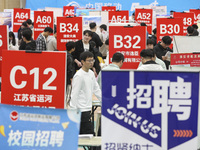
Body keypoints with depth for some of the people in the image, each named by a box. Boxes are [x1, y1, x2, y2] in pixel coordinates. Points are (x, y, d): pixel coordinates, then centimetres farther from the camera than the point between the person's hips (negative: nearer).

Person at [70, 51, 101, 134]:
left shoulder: (91, 73, 14)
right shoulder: (79, 76, -13)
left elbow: (97, 90, 24)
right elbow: (74, 94, -14)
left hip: (87, 109, 9)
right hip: (81, 111, -9)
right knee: (90, 134, -12)